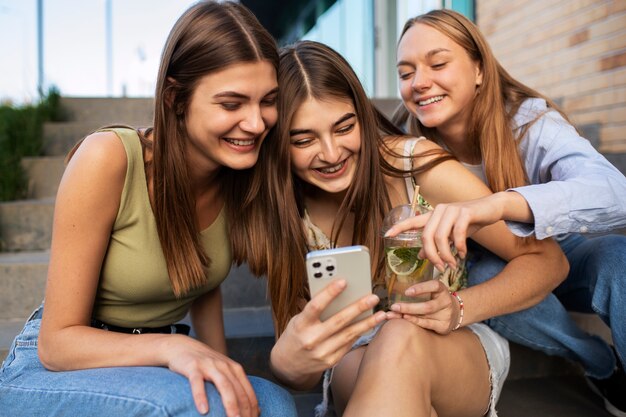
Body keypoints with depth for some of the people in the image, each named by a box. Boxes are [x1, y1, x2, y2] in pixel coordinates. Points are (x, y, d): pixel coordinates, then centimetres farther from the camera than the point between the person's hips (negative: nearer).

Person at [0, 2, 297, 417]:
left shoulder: (241, 173, -7)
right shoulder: (108, 159, -23)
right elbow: (57, 341, -17)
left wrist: (224, 372, -2)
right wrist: (171, 347, -33)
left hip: (153, 368, 4)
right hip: (50, 371, -4)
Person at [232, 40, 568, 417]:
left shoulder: (421, 167, -14)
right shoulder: (281, 214, -9)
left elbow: (548, 260, -6)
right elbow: (302, 380, -8)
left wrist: (459, 308, -26)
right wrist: (288, 361, -34)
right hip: (355, 365, 0)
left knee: (403, 339, -35)